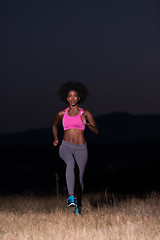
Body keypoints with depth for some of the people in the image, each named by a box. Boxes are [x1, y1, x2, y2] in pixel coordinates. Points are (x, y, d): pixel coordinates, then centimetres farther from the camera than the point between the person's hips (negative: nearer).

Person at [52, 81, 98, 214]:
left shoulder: (85, 113, 4)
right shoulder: (62, 113, 9)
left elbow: (96, 131, -1)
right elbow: (55, 125, 30)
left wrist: (86, 123, -18)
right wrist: (56, 139, 15)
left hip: (81, 148, 1)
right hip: (66, 147, 0)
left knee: (79, 178, 0)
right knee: (71, 163, -33)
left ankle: (79, 203, 26)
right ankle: (71, 197, -43)